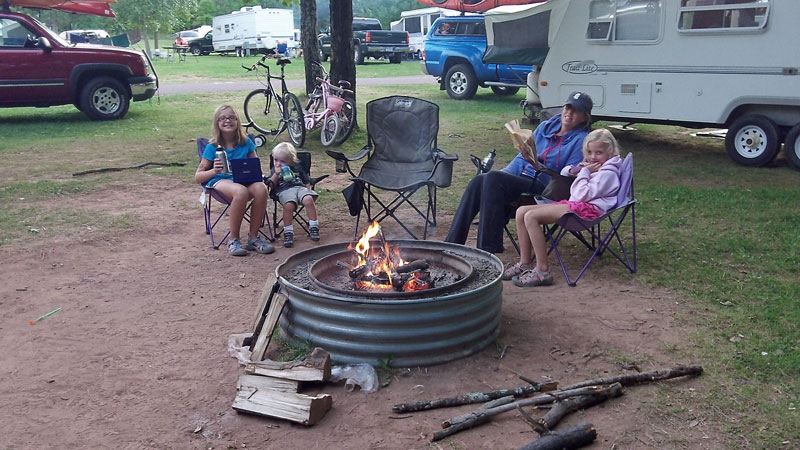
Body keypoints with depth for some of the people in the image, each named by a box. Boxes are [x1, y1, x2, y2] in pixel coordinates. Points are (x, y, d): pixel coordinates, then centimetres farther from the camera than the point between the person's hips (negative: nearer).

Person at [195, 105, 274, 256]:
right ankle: (233, 240, -22)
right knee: (241, 191, -38)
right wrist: (214, 170, -21)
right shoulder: (213, 147, -1)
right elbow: (198, 177, 0)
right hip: (219, 181, -3)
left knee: (261, 189, -32)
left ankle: (253, 238, -17)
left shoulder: (246, 142, 7)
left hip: (242, 180, 3)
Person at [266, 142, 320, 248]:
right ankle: (288, 232, -29)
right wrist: (276, 174, 1)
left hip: (300, 187, 2)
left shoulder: (297, 169, 29)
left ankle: (313, 227, -24)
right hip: (284, 190, -2)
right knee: (289, 205, -37)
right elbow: (271, 186, 10)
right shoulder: (274, 171, 24)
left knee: (308, 199, -33)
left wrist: (308, 189, 8)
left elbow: (307, 182, 28)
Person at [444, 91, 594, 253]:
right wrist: (505, 173, 2)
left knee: (493, 178, -29)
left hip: (541, 186, -6)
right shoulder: (546, 126, 18)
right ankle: (452, 242, -21)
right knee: (478, 181, -21)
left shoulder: (581, 140, -2)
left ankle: (487, 249, -29)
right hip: (519, 174, 6)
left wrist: (534, 162, -20)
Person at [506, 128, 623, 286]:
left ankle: (542, 270, -24)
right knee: (521, 212, -2)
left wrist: (584, 172, -3)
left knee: (531, 216, -25)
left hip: (588, 209, -10)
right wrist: (574, 170, 13)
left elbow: (582, 195, -15)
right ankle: (525, 263, -2)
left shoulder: (608, 173, -6)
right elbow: (563, 173, 35)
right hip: (574, 204, 10)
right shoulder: (592, 167, 25)